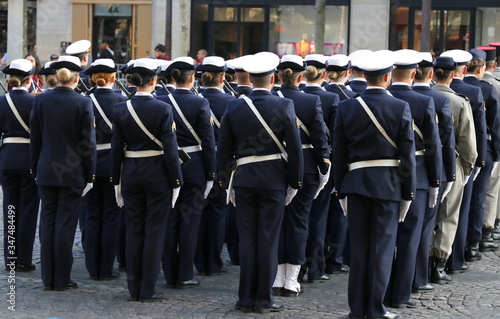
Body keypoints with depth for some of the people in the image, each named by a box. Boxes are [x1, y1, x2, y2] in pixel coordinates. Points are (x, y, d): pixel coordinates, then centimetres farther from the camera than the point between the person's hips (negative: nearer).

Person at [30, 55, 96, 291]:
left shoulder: (40, 100, -2)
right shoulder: (83, 103, -10)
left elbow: (35, 138, 4)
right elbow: (88, 143, -8)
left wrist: (35, 169, 12)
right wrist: (89, 175, -1)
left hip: (46, 171, 3)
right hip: (73, 172, -3)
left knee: (47, 222, 10)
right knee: (65, 224, 2)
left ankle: (48, 278, 13)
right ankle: (61, 279, 5)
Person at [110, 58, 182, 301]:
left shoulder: (121, 109, -2)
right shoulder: (163, 110, -11)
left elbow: (116, 147, 1)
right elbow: (170, 148, -11)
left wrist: (116, 181, 9)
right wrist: (176, 181, -4)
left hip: (130, 174, 3)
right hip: (158, 175, -3)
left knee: (134, 231, 11)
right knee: (154, 231, 3)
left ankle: (134, 288, 14)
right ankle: (147, 290, 4)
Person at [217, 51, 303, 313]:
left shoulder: (234, 107, 0)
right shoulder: (284, 106, -7)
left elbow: (223, 149, 4)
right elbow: (295, 148, -6)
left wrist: (227, 182, 12)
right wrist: (294, 183, 3)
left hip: (244, 179, 2)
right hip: (274, 180, -2)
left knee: (247, 239, 7)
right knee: (268, 239, 2)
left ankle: (246, 298, 10)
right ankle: (264, 299, 4)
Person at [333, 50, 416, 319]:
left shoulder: (346, 108, 0)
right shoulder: (400, 108, -7)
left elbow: (338, 154, 3)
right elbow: (407, 155, -6)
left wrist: (340, 191, 10)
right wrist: (408, 193, 1)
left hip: (356, 183, 3)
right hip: (389, 184, -2)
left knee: (358, 246, 9)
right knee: (382, 246, 2)